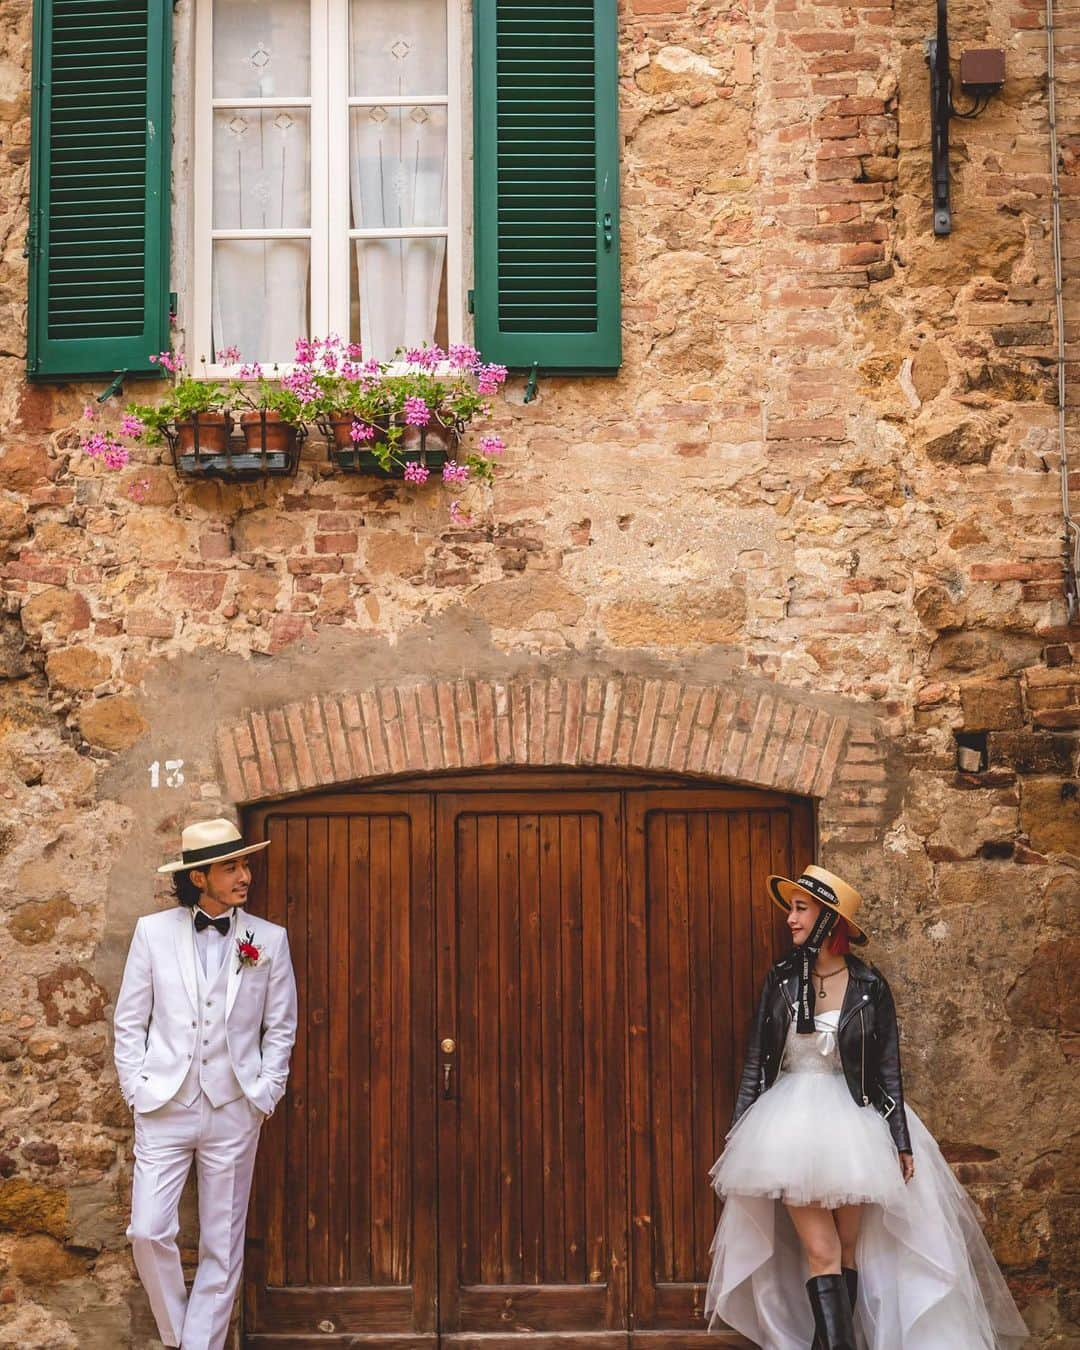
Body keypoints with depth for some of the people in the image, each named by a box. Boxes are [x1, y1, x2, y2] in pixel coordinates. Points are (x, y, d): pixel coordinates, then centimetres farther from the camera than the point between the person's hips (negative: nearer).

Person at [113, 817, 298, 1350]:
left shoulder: (269, 940, 2)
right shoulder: (153, 932, 1)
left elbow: (280, 1027, 7)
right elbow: (129, 1021, 5)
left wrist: (264, 1093, 0)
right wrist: (136, 1088, -2)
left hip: (233, 1111, 1)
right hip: (163, 1106, 0)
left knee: (222, 1245, 5)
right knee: (149, 1232, -5)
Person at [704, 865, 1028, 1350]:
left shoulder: (869, 985, -4)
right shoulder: (782, 978, 0)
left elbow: (889, 1068, 0)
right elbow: (755, 1059, 4)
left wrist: (901, 1141, -2)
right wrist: (739, 1130, 2)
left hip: (852, 1122, 0)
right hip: (793, 1121, 0)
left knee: (849, 1247, 6)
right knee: (822, 1251, -7)